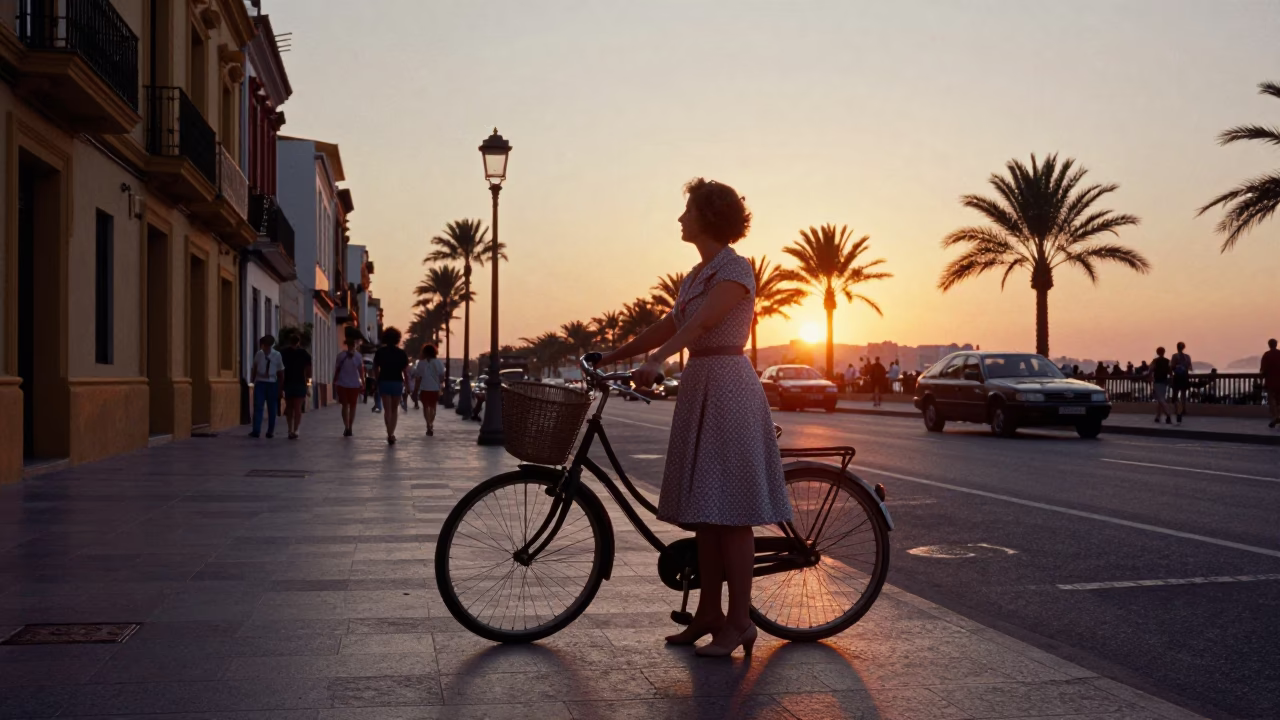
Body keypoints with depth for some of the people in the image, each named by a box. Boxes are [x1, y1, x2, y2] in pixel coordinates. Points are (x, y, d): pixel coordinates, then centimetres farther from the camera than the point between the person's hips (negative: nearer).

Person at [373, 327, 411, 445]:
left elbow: (375, 369, 3)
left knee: (387, 409, 1)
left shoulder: (380, 352, -1)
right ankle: (391, 434, 11)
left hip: (384, 382, 0)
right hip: (397, 382, 0)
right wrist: (407, 384, 7)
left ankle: (389, 434, -14)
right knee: (394, 409, 13)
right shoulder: (401, 353, -2)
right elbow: (406, 371, -4)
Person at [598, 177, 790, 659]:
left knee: (729, 512, -7)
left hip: (727, 388, -9)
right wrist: (614, 355, 19)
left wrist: (655, 362, -35)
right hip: (699, 386, 9)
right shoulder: (699, 273, 18)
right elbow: (669, 326, 20)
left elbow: (700, 323, -23)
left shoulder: (734, 268, -9)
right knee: (702, 509, 11)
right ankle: (709, 613, 19)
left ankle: (739, 622, 0)